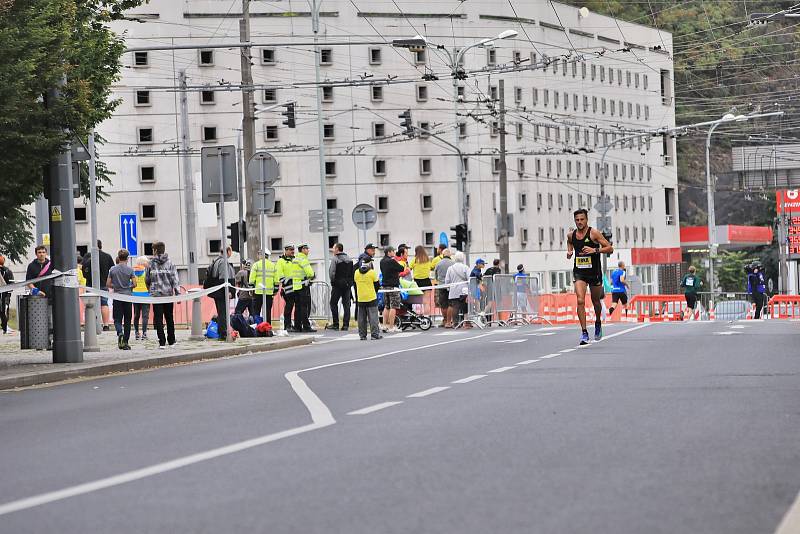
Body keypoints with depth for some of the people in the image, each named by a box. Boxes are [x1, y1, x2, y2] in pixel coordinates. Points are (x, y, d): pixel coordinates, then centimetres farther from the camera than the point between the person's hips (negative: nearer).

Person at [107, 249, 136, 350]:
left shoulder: (113, 269, 0)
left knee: (117, 319, 5)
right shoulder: (130, 269, -4)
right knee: (127, 320, 7)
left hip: (117, 297, 0)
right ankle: (126, 342, 7)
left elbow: (108, 284, 0)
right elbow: (134, 284, -7)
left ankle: (120, 333, -24)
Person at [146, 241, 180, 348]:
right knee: (169, 318, 13)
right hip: (168, 293, 2)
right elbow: (175, 279, -5)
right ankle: (171, 341, 19)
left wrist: (151, 289, 24)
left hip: (156, 294, -2)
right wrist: (177, 293, -4)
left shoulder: (151, 264, -3)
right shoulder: (170, 263, -1)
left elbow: (147, 280, 5)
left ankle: (162, 342, -7)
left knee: (158, 319, 0)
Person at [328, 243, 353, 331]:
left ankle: (335, 324, 1)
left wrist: (333, 281, -2)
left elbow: (332, 272, -15)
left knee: (333, 303, 4)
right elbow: (352, 272, 8)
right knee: (346, 304, 5)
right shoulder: (349, 259, 9)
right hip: (348, 284, 5)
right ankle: (346, 325, 3)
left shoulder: (335, 259, -10)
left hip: (338, 284, -5)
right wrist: (350, 282, 11)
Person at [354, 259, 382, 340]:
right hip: (371, 298, -4)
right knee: (373, 317, 0)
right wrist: (375, 292, 18)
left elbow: (355, 284, 11)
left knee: (361, 318, 9)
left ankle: (362, 335, 11)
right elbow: (376, 284, -2)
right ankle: (374, 334, -2)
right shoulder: (372, 272, -11)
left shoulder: (356, 273, 1)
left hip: (360, 299, 4)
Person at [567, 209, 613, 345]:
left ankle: (598, 322, 44)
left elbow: (610, 248, -10)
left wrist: (595, 250, -24)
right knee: (580, 301, -16)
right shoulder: (571, 235, 2)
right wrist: (569, 253, 7)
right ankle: (584, 332, -13)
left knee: (596, 301, 15)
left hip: (594, 272, -2)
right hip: (579, 272, 2)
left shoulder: (594, 233, -10)